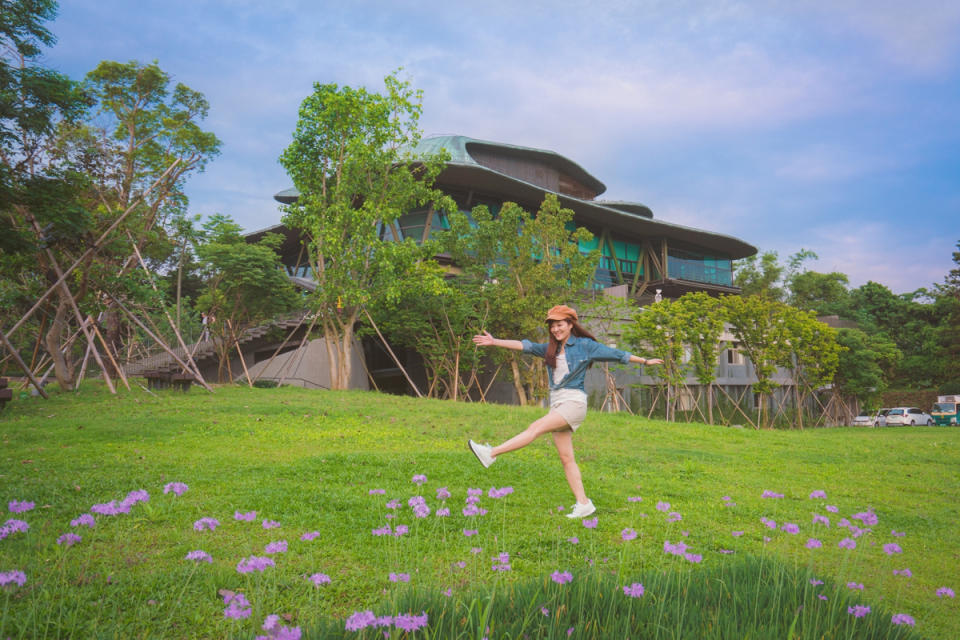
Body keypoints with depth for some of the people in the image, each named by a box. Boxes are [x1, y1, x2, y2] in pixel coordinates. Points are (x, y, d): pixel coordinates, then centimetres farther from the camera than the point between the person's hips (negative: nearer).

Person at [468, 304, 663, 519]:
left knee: (537, 427, -23)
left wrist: (645, 361, 13)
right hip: (557, 403, 7)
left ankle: (491, 454, -29)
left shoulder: (585, 345, 2)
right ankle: (584, 504, 8)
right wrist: (494, 342, -1)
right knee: (566, 458, 4)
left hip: (574, 402, -7)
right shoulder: (551, 349, 16)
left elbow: (616, 354, 9)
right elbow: (525, 346, 8)